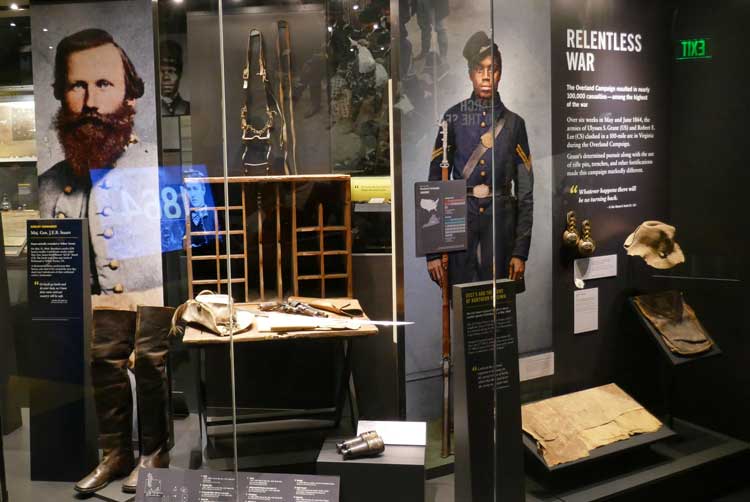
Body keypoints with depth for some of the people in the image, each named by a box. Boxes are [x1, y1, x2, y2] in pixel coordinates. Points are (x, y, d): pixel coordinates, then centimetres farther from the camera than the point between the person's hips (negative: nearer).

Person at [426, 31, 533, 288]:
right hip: (461, 221, -1)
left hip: (501, 224, 1)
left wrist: (521, 251, -1)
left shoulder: (513, 123, 6)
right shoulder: (453, 118, 3)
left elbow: (525, 191, 5)